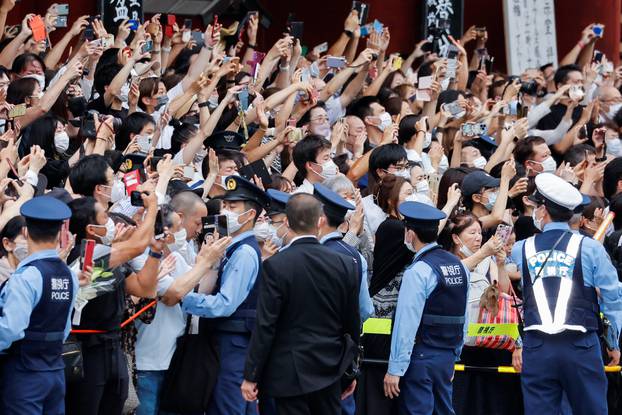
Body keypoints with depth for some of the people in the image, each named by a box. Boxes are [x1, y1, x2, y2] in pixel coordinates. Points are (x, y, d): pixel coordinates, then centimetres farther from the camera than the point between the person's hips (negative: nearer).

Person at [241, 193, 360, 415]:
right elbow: (352, 324, 6)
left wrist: (251, 376, -6)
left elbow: (265, 326, -13)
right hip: (330, 371, 4)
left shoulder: (276, 265, -14)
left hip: (291, 372, -4)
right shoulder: (345, 265, -2)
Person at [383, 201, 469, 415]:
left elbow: (407, 324, -17)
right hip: (448, 356, 7)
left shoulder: (418, 272, -14)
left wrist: (395, 369, -14)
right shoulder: (458, 265, 8)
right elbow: (463, 319, 12)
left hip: (421, 357, -7)